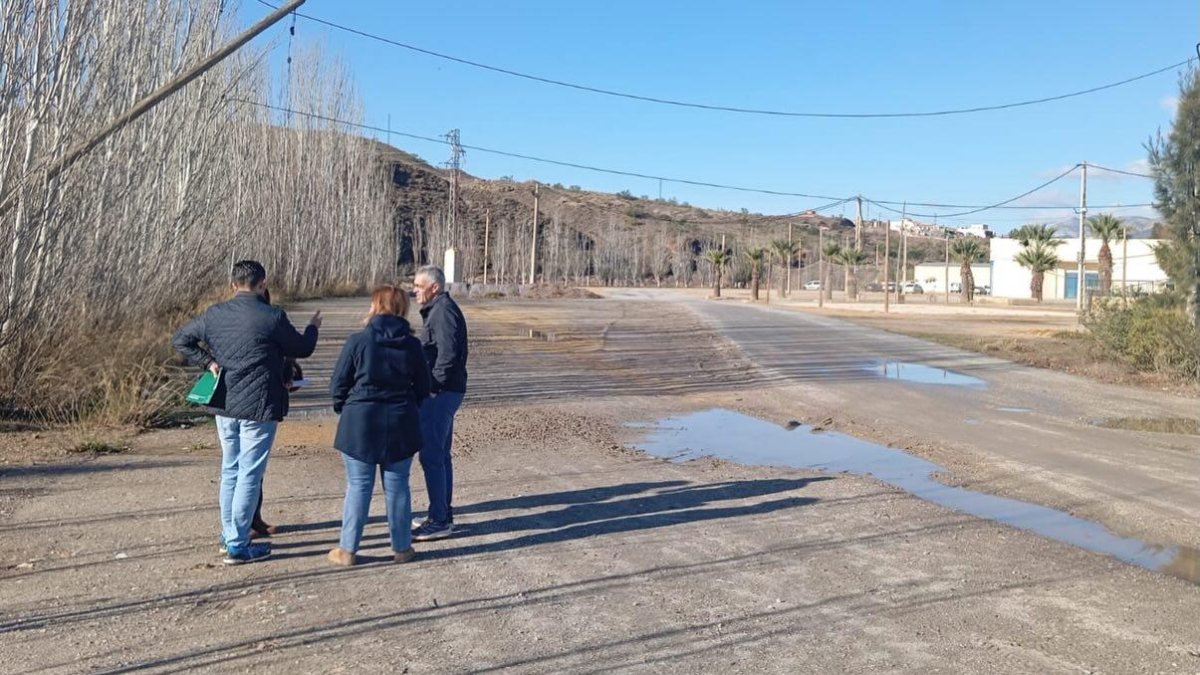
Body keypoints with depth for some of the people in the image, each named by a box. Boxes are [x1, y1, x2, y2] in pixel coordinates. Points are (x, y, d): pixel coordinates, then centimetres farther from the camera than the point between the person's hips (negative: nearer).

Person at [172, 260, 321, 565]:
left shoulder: (214, 314, 2)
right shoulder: (272, 317, -13)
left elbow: (180, 339, 13)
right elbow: (302, 348, 1)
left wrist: (207, 362, 11)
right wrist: (313, 328, 20)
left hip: (224, 405, 6)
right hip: (259, 407, -6)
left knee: (230, 471, 18)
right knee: (249, 474, 0)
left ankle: (229, 535, 27)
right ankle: (238, 546, 4)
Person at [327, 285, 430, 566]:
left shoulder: (358, 341, -10)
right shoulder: (412, 345, 0)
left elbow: (338, 384, -6)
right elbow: (423, 388, 6)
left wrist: (343, 409, 12)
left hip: (361, 424, -2)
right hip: (401, 426, 3)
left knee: (358, 487, 6)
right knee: (397, 486, 10)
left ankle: (348, 549, 12)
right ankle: (401, 548, 18)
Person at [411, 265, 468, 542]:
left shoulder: (443, 312, -14)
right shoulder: (438, 309, 18)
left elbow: (447, 354, -23)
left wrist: (432, 386, -21)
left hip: (440, 393, -11)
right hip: (445, 392, 11)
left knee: (431, 455, -7)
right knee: (440, 454, 15)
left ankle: (439, 521, -1)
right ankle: (444, 515, 24)